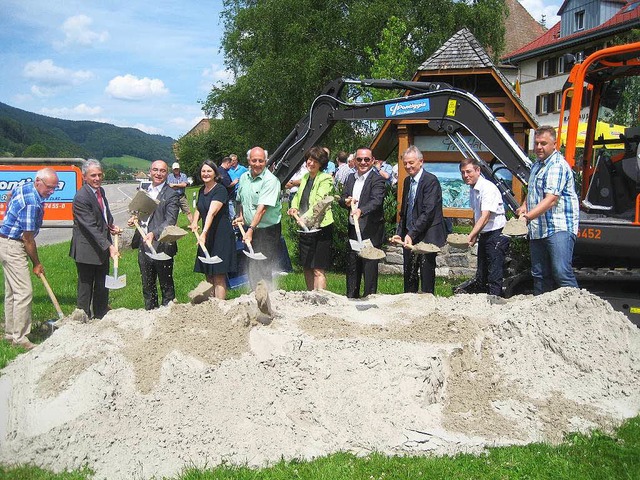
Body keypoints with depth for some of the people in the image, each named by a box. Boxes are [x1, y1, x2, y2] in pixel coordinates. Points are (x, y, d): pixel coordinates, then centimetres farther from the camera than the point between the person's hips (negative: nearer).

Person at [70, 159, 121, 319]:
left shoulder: (101, 191, 7)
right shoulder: (81, 197, -20)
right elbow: (91, 228, -25)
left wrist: (111, 226, 2)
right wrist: (109, 246, -30)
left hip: (102, 247, 8)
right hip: (87, 250, -8)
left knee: (102, 286, 17)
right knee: (86, 286, 4)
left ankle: (101, 316, 31)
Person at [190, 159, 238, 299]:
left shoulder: (220, 190, -14)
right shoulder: (202, 190, 12)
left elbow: (212, 213, -26)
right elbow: (198, 209, 23)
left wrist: (204, 233, -37)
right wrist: (194, 222, 1)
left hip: (221, 235, -8)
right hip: (207, 237, 8)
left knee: (219, 277, -9)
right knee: (209, 276, 11)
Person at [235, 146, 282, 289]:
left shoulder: (270, 180, -16)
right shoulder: (244, 177, 8)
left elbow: (262, 208, -23)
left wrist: (251, 229, -29)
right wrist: (240, 216, 7)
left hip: (267, 230, -7)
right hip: (249, 230, 7)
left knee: (264, 270, -6)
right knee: (251, 268, 12)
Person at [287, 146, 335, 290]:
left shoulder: (325, 179, -9)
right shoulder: (305, 177, 15)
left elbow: (319, 201, -21)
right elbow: (298, 196, 23)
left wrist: (306, 216, -34)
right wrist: (294, 207, 1)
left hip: (320, 227, -8)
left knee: (318, 270, -9)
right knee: (307, 268, 13)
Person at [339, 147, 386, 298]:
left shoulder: (377, 180, -10)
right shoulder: (351, 178, 12)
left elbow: (376, 201, -26)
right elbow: (342, 198, 14)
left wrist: (361, 210, -43)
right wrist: (346, 201, -10)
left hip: (370, 231, -7)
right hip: (353, 230, 7)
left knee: (369, 267, -2)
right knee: (352, 267, 16)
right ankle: (351, 298, 28)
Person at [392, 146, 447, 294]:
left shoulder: (431, 180, -13)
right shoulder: (407, 181, 13)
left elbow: (428, 212, -20)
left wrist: (412, 234, -24)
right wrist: (399, 232, 9)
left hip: (426, 237, -8)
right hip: (409, 237, 8)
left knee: (427, 278, -1)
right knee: (409, 276, 12)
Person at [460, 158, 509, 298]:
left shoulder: (488, 188, -18)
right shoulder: (473, 190, 10)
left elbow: (485, 217, -26)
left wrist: (470, 237, -32)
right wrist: (475, 236, 17)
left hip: (496, 235, -9)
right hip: (484, 236, 9)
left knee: (494, 276, -8)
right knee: (481, 277, 12)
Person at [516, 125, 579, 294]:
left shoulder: (557, 165, -12)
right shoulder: (537, 165, 18)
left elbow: (551, 199, -23)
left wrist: (528, 216, -30)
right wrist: (524, 206, 13)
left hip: (559, 228, -9)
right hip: (537, 230, 9)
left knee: (562, 273, -17)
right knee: (539, 275, 11)